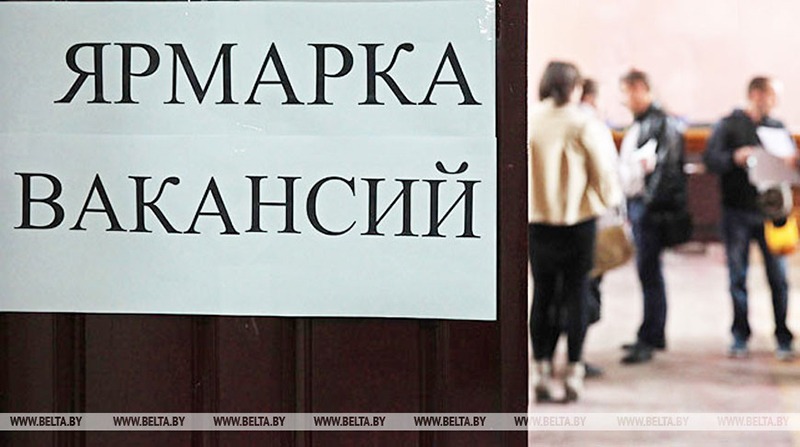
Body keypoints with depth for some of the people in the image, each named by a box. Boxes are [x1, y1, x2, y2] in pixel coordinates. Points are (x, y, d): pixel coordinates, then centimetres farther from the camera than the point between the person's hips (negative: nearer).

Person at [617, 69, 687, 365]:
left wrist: (651, 203, -19)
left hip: (651, 207, -9)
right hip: (635, 203, 9)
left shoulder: (663, 123, -10)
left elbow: (667, 167, -16)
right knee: (648, 272, 12)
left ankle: (648, 340, -5)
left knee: (648, 272, -8)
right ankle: (655, 336, 19)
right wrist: (627, 206, 18)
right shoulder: (636, 126, 19)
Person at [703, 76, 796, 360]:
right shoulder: (729, 126, 2)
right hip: (737, 212, -2)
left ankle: (783, 339, 7)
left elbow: (790, 162, 13)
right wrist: (735, 157, -24)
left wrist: (789, 163, -10)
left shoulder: (777, 128, 12)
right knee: (738, 278, 4)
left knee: (778, 277, 0)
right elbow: (710, 159, -7)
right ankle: (740, 337, 13)